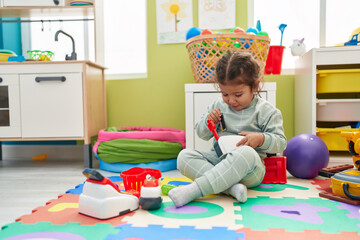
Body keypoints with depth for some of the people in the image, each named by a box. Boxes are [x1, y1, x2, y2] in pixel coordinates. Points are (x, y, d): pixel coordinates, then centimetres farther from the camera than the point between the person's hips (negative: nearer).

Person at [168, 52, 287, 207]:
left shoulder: (266, 111, 0)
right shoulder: (219, 105, 11)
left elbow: (280, 142, 0)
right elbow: (201, 134, 18)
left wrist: (261, 139, -20)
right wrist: (209, 121, -4)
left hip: (249, 172, -4)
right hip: (217, 159, 5)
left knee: (246, 153, -40)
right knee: (184, 156, -19)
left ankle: (194, 190, -40)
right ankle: (230, 187, -34)